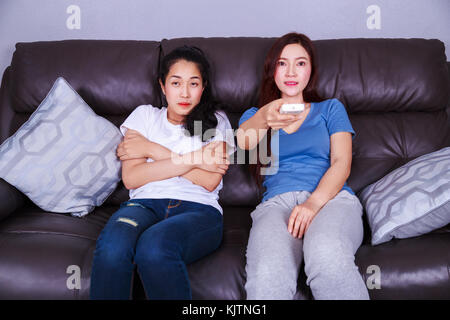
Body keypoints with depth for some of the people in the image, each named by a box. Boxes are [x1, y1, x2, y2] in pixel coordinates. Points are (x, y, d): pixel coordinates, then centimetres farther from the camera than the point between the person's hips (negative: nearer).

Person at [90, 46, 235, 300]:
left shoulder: (216, 120, 17)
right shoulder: (145, 115, 20)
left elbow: (209, 181, 0)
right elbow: (131, 178, 4)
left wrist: (152, 149, 1)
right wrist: (192, 160, -3)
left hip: (198, 209, -1)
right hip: (145, 204, 2)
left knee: (153, 247, -36)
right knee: (112, 247, -34)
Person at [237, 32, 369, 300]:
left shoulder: (331, 109, 24)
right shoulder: (253, 115, 24)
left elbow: (342, 163, 9)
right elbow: (243, 141, -1)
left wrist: (314, 202, -12)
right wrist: (263, 119, -28)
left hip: (331, 197, 0)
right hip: (277, 201, 0)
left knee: (327, 256, -38)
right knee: (267, 274, -36)